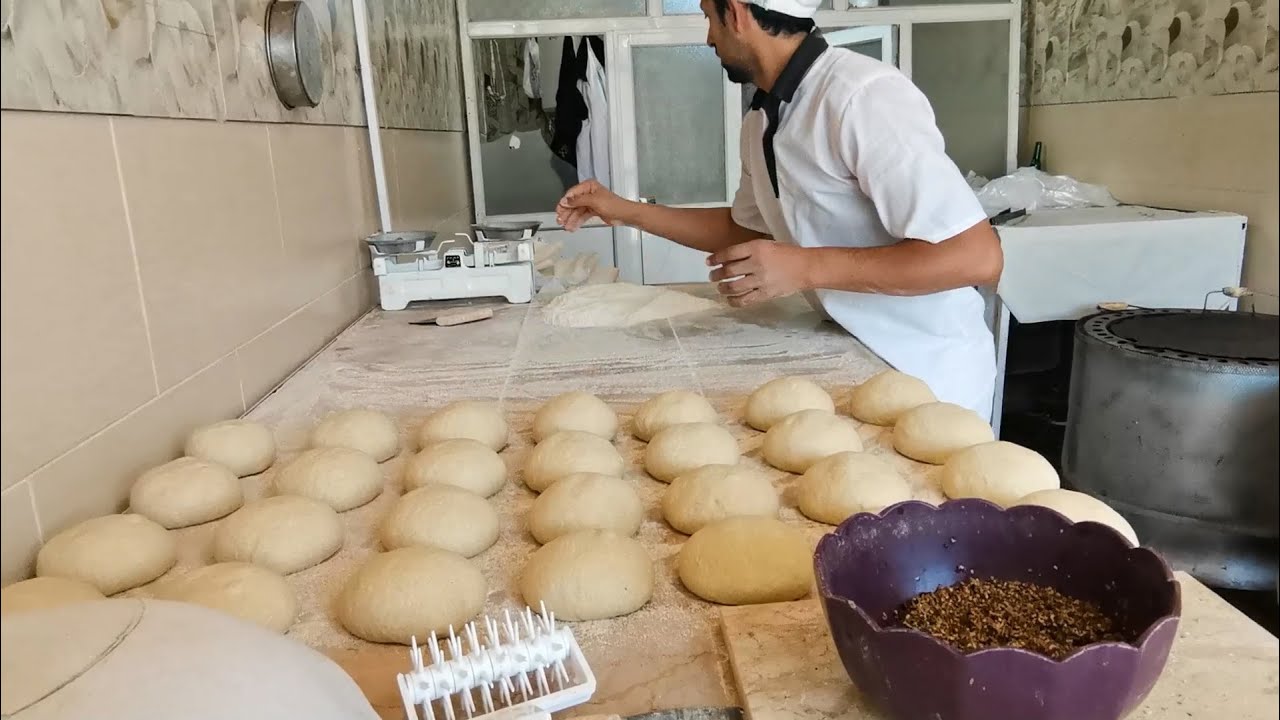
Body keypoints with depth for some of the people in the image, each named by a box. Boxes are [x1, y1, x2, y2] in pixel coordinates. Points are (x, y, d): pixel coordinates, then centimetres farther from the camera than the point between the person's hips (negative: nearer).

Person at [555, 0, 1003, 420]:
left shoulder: (865, 97, -25)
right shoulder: (761, 122, 0)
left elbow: (978, 258, -28)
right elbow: (747, 227, 17)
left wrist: (807, 268, -30)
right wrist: (627, 212, 10)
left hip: (927, 370, -7)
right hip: (854, 355, 7)